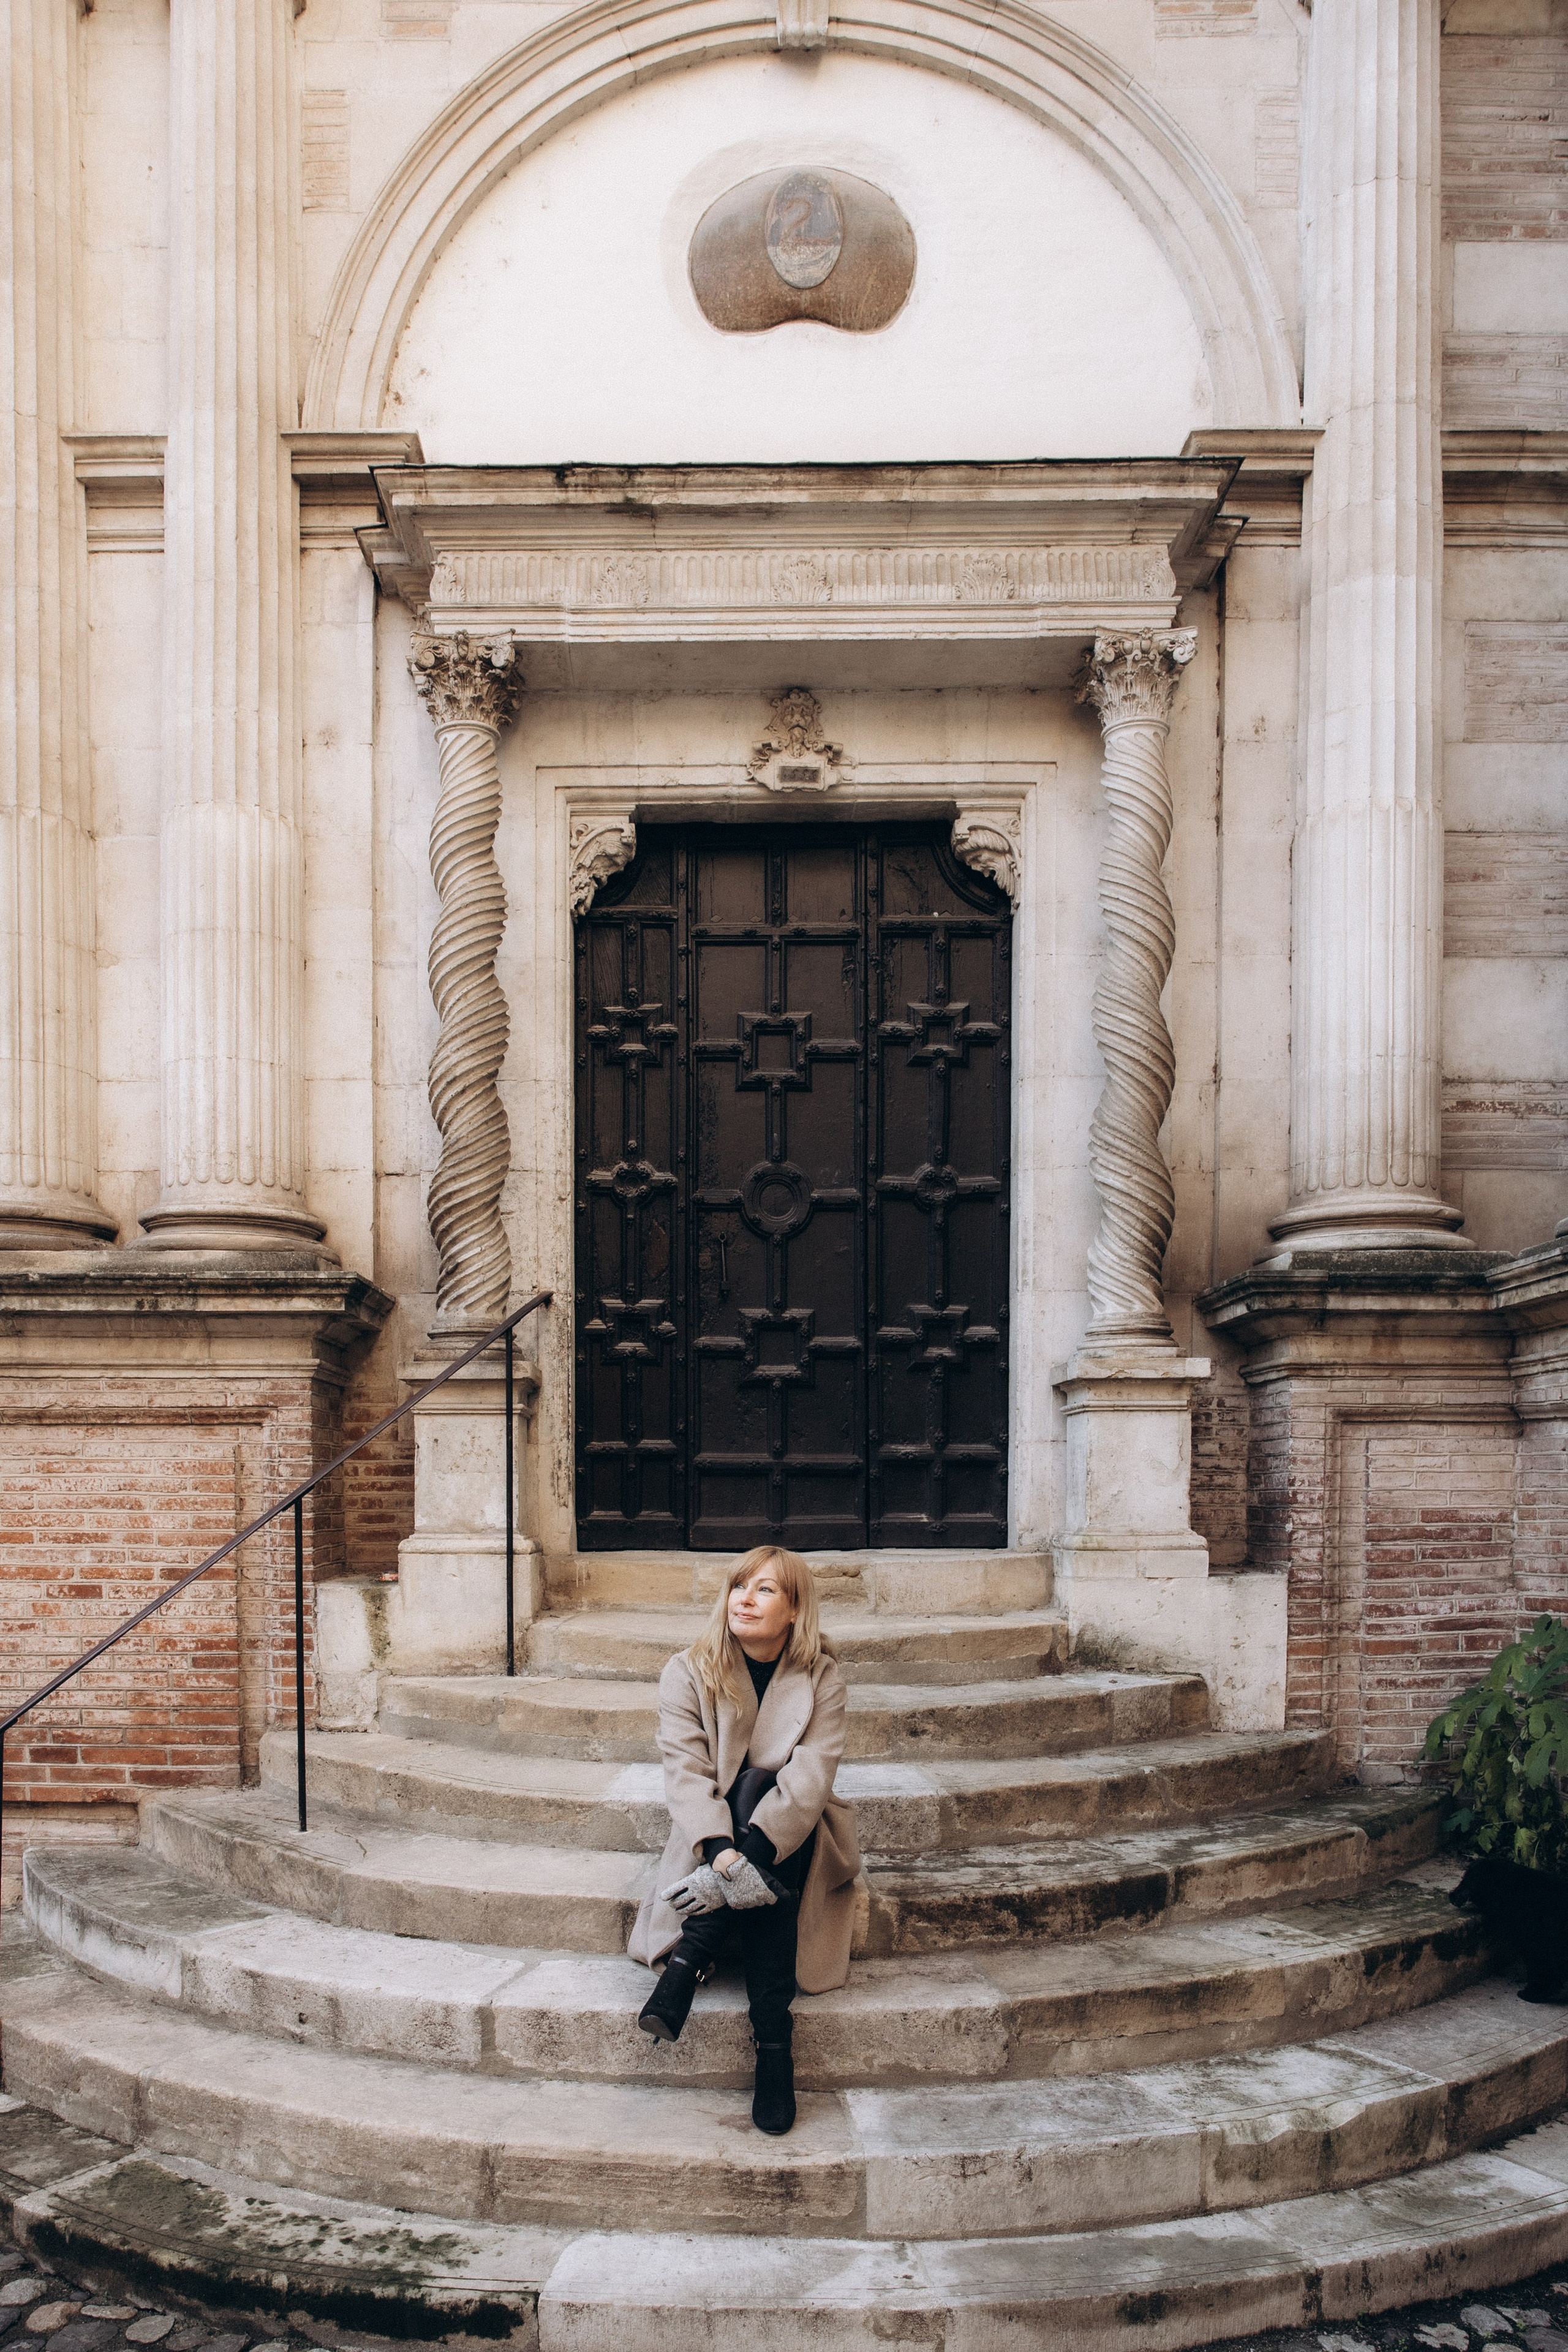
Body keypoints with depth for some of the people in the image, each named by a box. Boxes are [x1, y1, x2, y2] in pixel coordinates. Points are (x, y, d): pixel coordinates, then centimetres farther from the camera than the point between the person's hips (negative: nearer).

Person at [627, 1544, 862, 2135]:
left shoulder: (820, 1679, -5)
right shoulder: (687, 1674, -4)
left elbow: (811, 1776, -19)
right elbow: (686, 1772, -17)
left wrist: (748, 1855, -36)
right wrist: (720, 1852, -37)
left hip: (793, 1836, 0)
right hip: (714, 1835, 0)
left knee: (760, 1784, -32)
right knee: (754, 1875, -33)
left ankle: (688, 1963, -34)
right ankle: (774, 2035, -33)